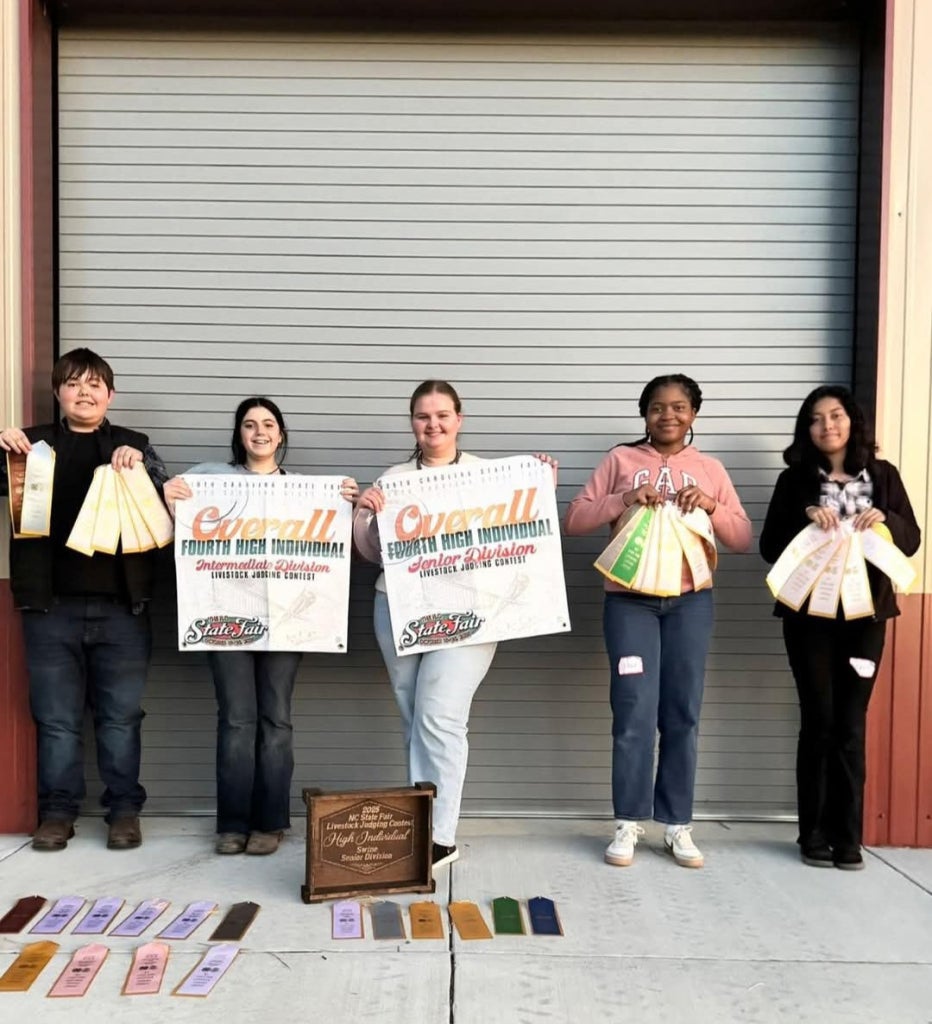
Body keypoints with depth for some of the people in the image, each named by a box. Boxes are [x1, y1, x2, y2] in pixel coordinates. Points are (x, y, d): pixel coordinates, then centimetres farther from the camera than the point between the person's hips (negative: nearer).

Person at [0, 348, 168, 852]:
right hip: (52, 603, 1)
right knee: (57, 718, 7)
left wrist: (139, 464, -19)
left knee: (121, 716, 6)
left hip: (121, 604, 0)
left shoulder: (133, 445, 9)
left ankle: (124, 809, 17)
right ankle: (57, 812, 20)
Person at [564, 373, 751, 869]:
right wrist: (622, 500, -15)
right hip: (630, 600, -2)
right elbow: (573, 520, 0)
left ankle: (677, 824, 16)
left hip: (690, 602, 2)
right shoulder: (620, 460, 6)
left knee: (682, 715, 5)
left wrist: (712, 507, -9)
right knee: (634, 712, -5)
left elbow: (743, 539, 9)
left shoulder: (710, 469, 11)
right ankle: (628, 822, 8)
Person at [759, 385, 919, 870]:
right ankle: (814, 834, 11)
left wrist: (886, 520, -13)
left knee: (851, 725, 3)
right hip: (810, 614, -1)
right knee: (819, 722, 1)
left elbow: (911, 540, 6)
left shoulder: (883, 475, 8)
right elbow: (770, 547, -2)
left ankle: (847, 836, 12)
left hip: (865, 614, 1)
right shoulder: (794, 480, 3)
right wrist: (804, 518, -18)